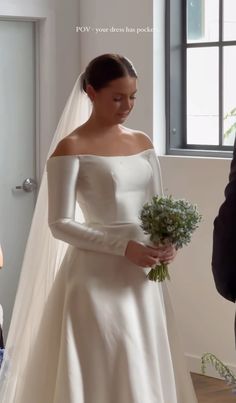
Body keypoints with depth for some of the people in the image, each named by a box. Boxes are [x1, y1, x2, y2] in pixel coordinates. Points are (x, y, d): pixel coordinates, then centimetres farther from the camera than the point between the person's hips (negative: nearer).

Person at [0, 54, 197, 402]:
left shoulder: (142, 143, 10)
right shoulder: (71, 148, -8)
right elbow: (60, 224, -13)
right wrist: (124, 247, -19)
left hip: (143, 274, 6)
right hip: (98, 275, -6)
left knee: (144, 371, 12)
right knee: (101, 371, 0)